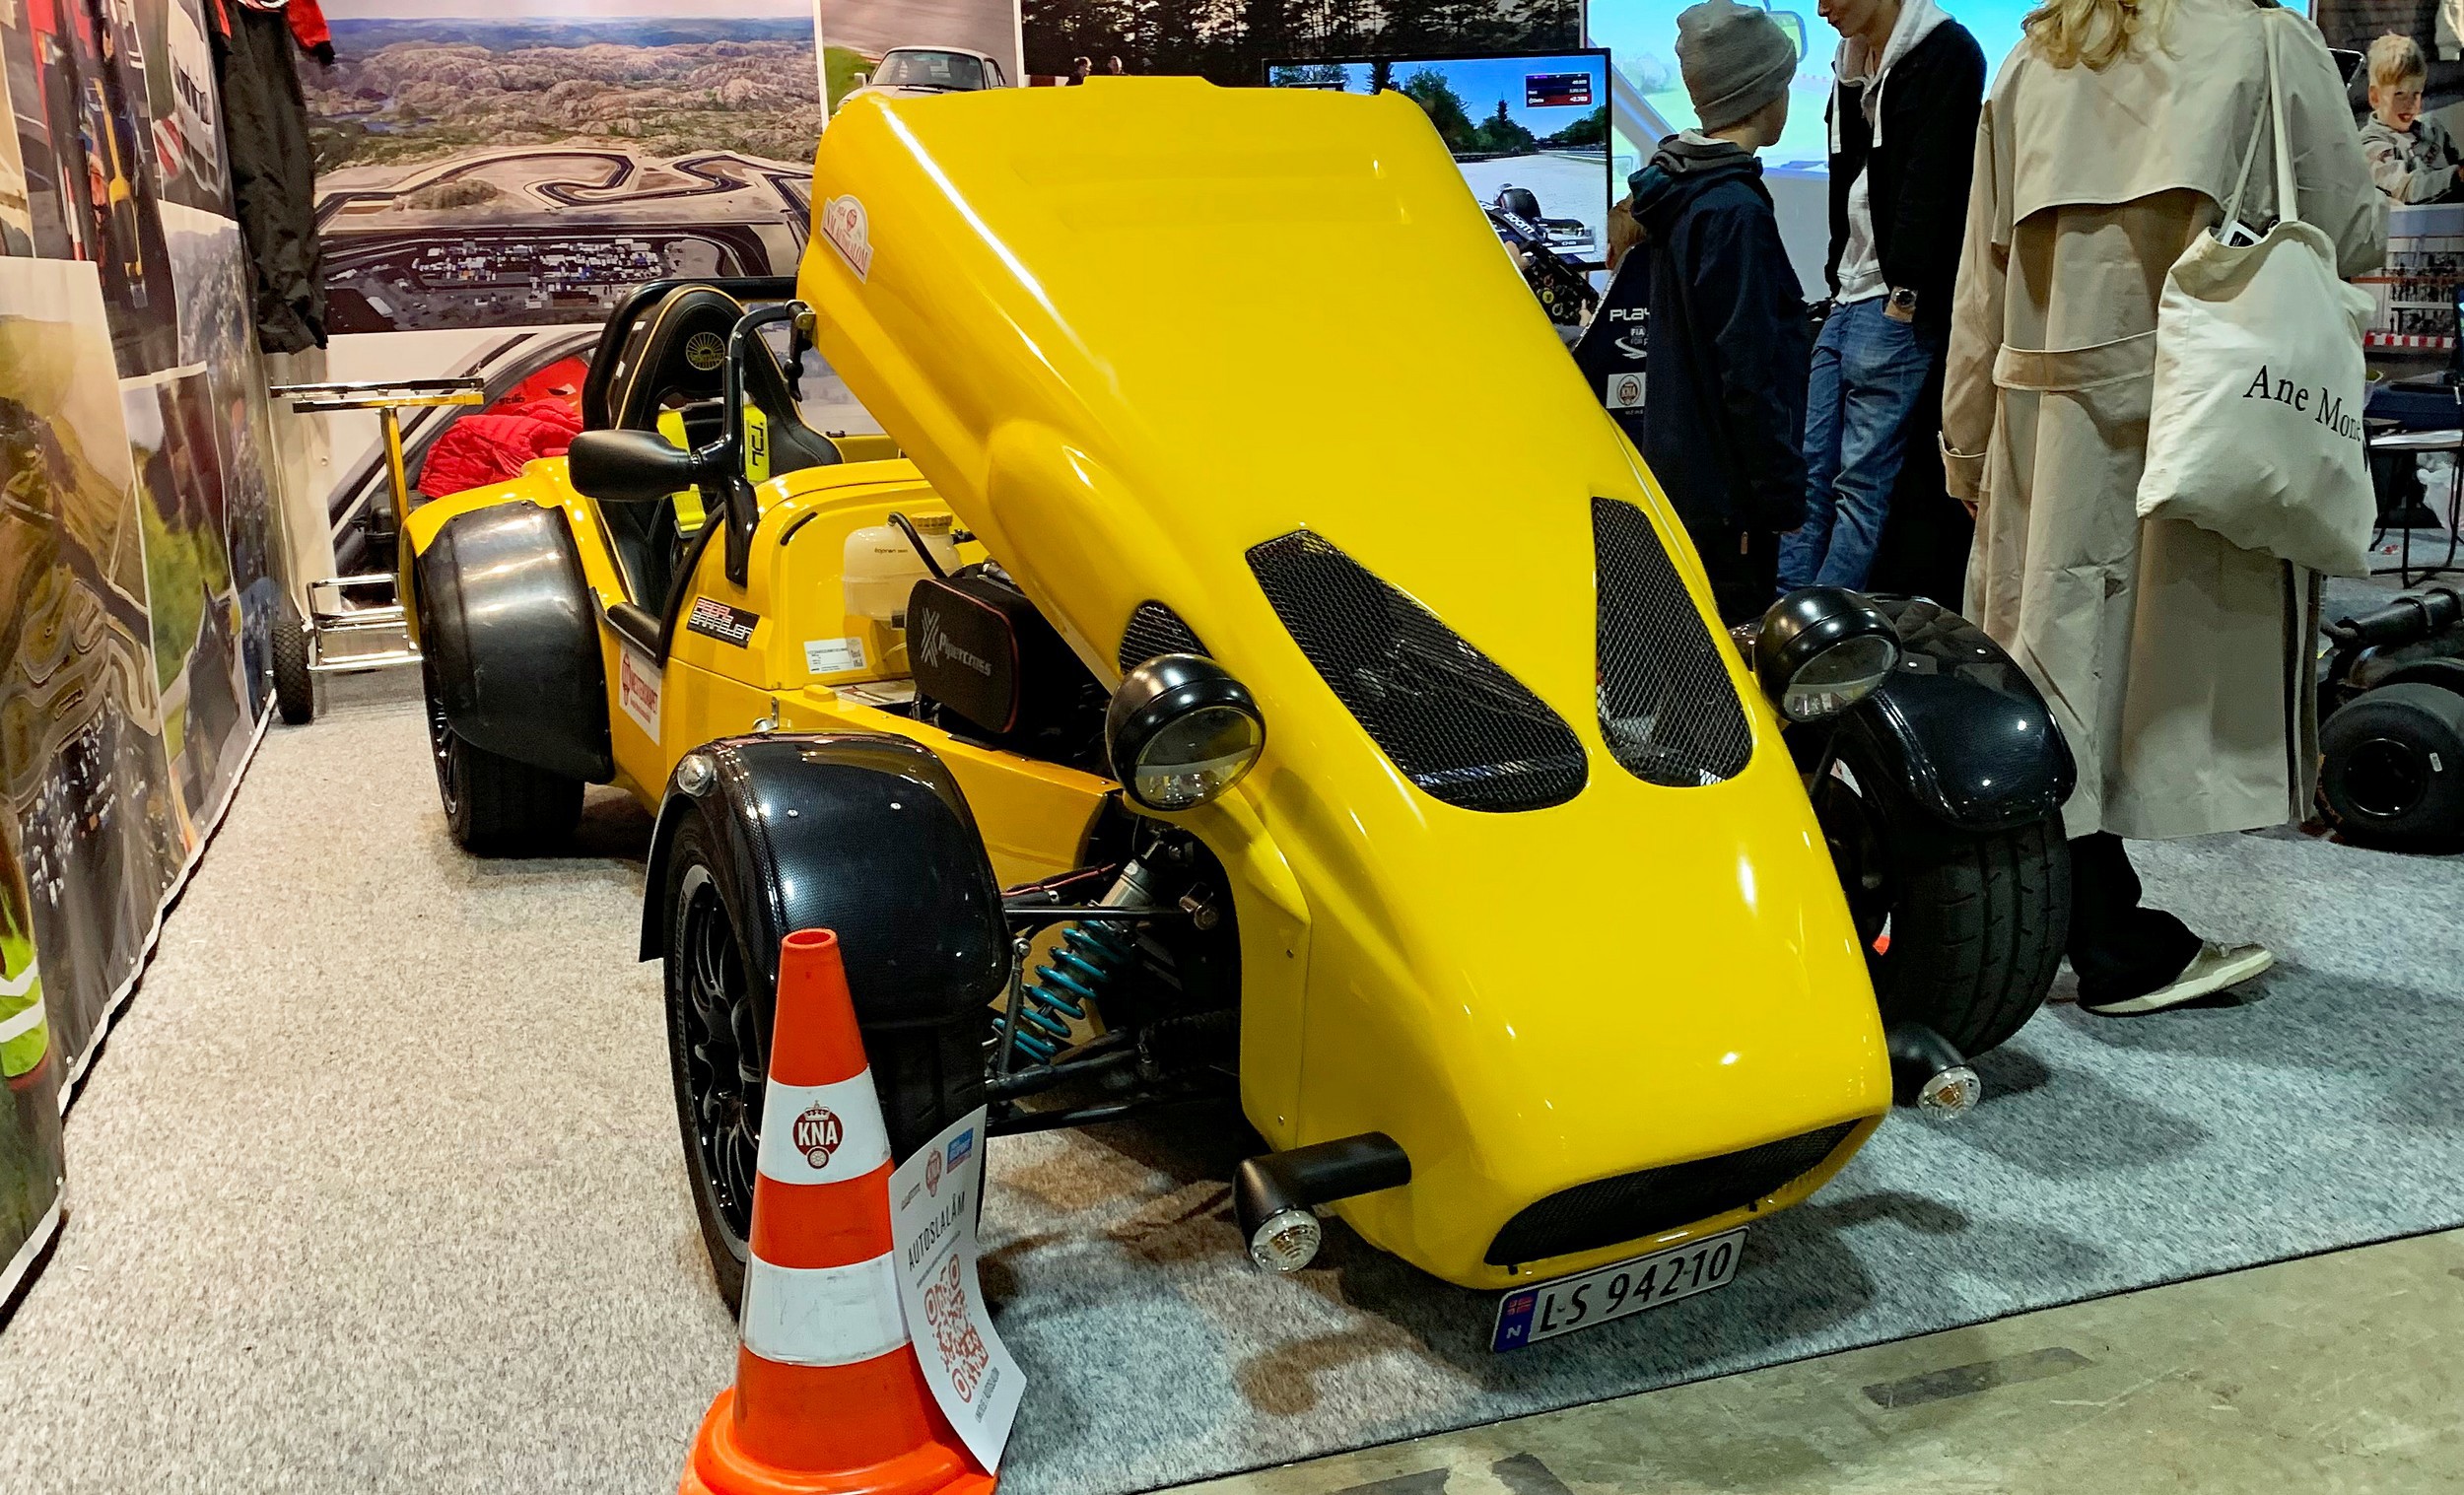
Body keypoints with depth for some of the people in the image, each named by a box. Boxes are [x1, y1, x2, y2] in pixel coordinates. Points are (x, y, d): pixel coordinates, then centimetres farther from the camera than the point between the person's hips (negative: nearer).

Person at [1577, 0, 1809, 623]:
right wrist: (1779, 491, -16)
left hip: (1677, 471, 10)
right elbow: (1749, 369, -20)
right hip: (1725, 494, -10)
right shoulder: (1735, 210, -17)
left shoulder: (1678, 192, 11)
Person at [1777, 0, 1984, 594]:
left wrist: (1904, 294, -20)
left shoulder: (1945, 51, -6)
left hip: (1899, 304, -8)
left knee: (1862, 478, -7)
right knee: (1809, 469, 4)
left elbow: (1930, 179, -14)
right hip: (1846, 298, 8)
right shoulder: (1855, 64, 19)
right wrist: (1839, 283, 14)